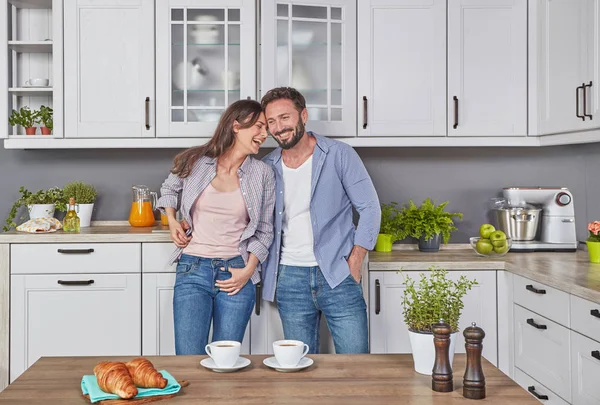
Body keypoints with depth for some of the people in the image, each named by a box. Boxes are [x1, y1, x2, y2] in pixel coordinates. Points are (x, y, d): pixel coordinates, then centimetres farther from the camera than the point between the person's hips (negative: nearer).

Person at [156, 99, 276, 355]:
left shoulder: (262, 174, 0)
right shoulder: (195, 162, -1)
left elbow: (264, 230, 6)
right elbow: (169, 188, 21)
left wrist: (248, 270, -4)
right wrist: (172, 221, 6)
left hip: (236, 274, 1)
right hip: (192, 270, -1)